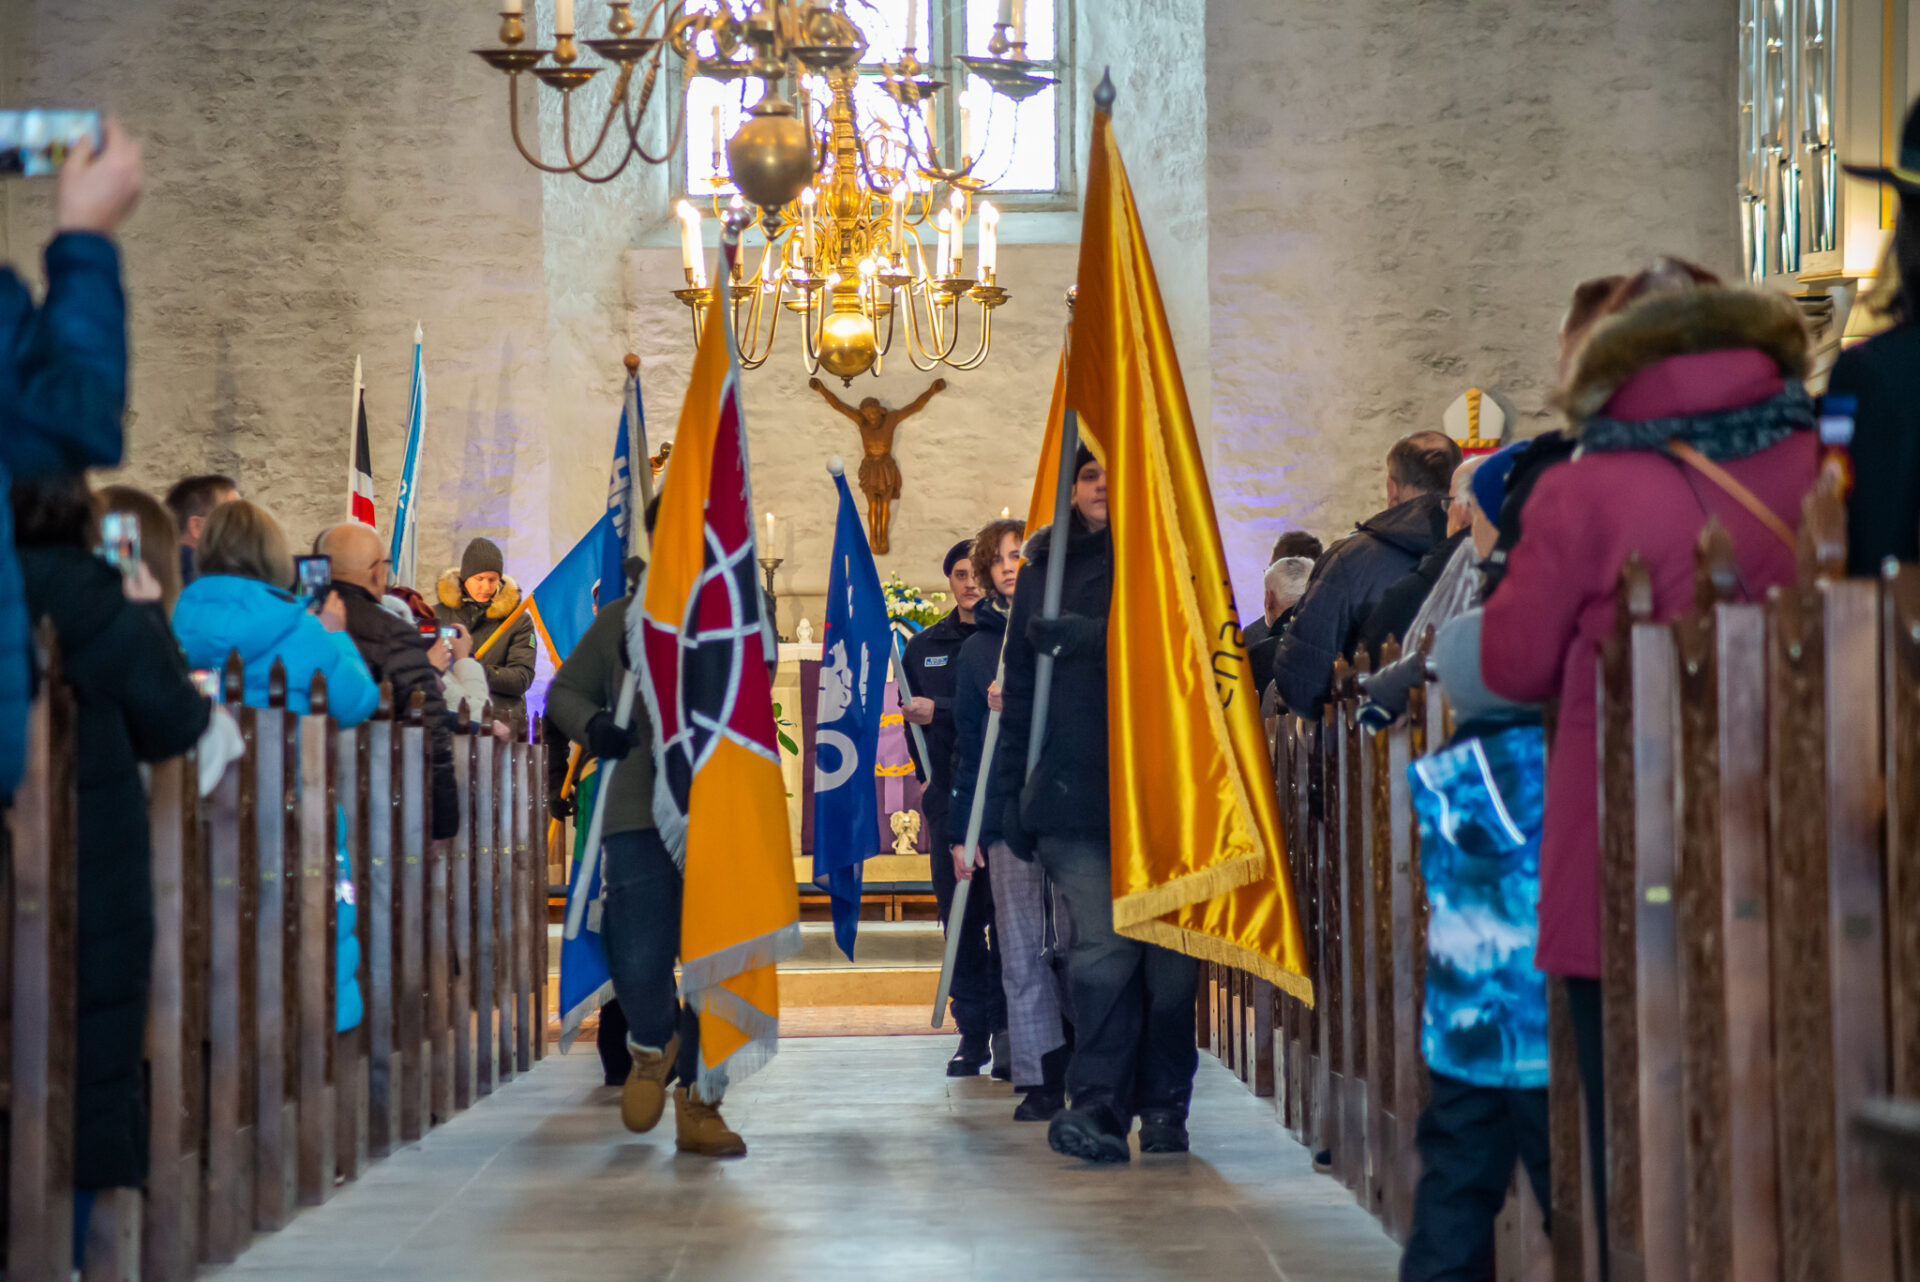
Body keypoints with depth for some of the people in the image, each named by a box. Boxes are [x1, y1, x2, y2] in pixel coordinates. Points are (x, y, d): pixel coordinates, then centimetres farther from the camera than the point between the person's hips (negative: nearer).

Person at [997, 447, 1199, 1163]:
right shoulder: (1043, 571, 16)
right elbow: (1019, 689, 18)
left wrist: (1084, 637, -20)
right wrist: (1012, 791, 15)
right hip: (1073, 798, 1)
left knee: (1168, 955, 2)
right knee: (1102, 950, -13)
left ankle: (1164, 1107, 15)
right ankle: (1098, 1107, -10)